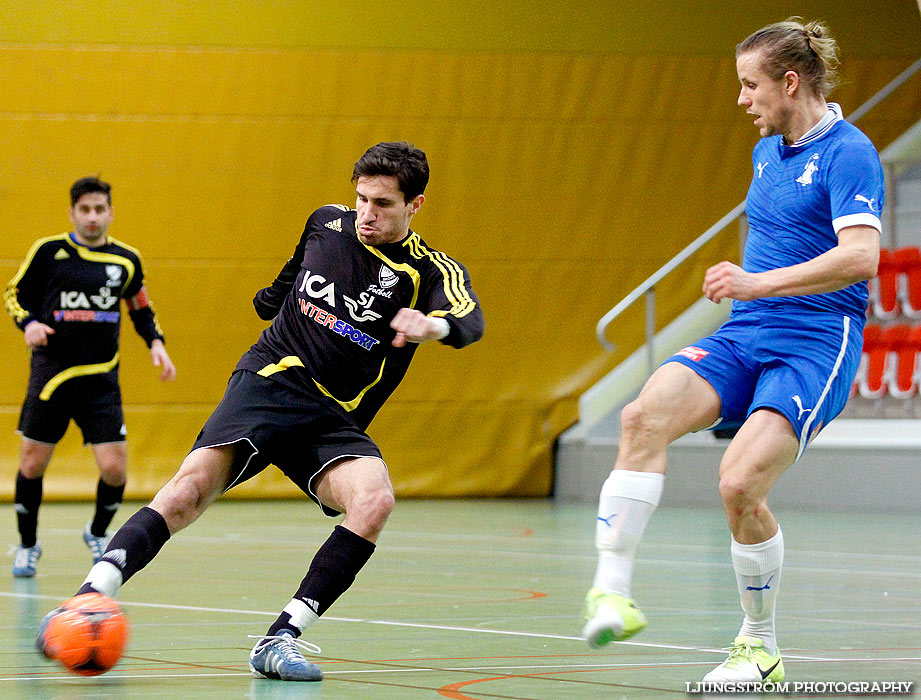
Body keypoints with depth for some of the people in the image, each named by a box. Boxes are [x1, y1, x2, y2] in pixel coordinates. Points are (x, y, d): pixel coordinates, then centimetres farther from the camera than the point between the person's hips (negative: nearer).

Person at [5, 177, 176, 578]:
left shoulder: (126, 260, 5)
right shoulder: (48, 252, -2)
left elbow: (141, 309, 20)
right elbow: (15, 294, 8)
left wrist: (156, 344, 4)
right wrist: (28, 323, -11)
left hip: (100, 379, 1)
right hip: (50, 374, -1)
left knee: (114, 469, -7)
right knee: (32, 465, 2)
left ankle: (98, 534, 24)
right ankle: (28, 546, 25)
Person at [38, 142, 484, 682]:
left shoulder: (432, 270, -4)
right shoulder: (327, 222, 6)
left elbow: (470, 321, -27)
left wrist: (436, 325, -49)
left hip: (334, 422, -1)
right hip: (269, 385, 1)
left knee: (375, 500, -31)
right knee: (193, 485, -26)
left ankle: (281, 638, -29)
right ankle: (92, 594, -35)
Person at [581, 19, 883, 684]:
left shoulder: (849, 153, -9)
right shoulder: (767, 152, 17)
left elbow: (861, 255, -24)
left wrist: (760, 283, -28)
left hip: (816, 344, -7)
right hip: (743, 336, 7)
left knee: (741, 483, -24)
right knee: (645, 415, -22)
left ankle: (761, 647, -1)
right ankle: (613, 592, -27)